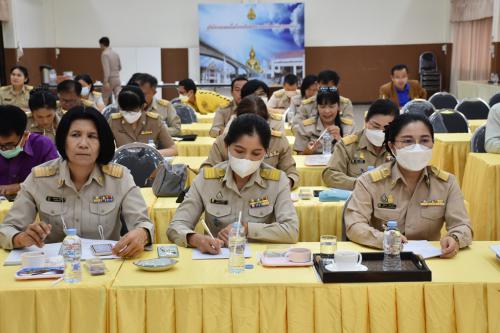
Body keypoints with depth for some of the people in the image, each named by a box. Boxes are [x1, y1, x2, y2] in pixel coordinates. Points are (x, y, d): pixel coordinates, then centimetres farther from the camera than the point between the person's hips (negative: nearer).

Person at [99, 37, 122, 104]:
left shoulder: (104, 54, -10)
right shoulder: (115, 53, 11)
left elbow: (106, 68, -19)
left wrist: (106, 82, -23)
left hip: (109, 79, -6)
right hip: (117, 78, 6)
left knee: (105, 99, 8)